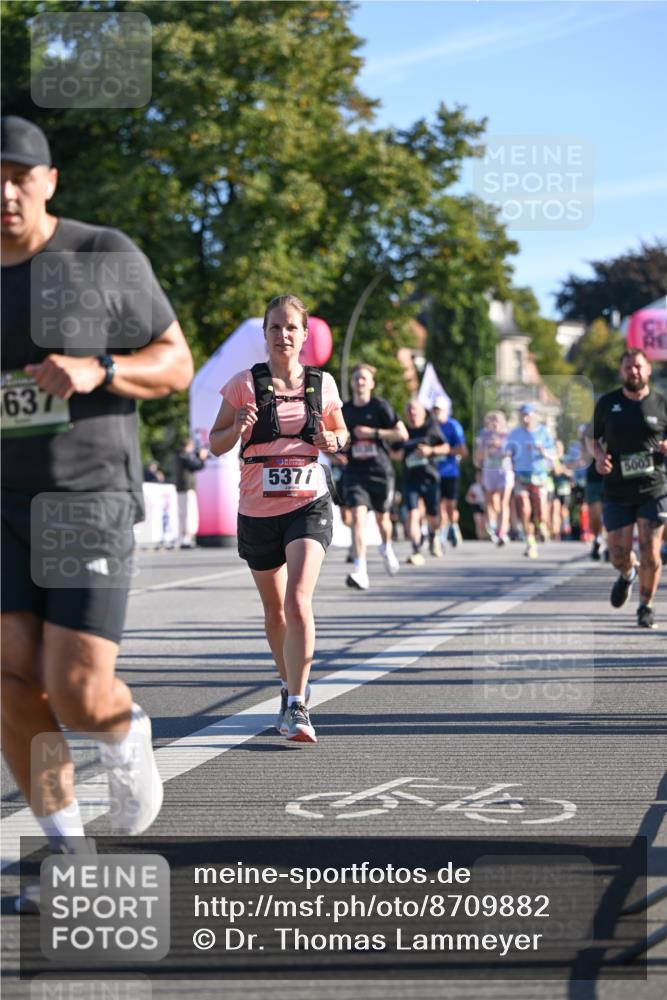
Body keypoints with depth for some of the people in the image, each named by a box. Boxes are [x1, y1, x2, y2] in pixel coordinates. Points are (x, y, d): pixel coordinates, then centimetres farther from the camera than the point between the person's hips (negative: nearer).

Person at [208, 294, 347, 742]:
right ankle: (291, 685, 39)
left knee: (298, 601, -20)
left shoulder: (322, 383, 2)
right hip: (259, 511, 1)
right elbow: (216, 444, 0)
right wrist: (238, 430, -21)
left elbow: (340, 430, 18)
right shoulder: (246, 383, -4)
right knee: (275, 611, 14)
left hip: (309, 506, -1)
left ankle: (296, 707, -19)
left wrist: (334, 441, -6)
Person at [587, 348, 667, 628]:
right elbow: (593, 437, 15)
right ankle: (628, 574, 37)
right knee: (619, 554, 0)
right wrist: (598, 455, -6)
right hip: (617, 491, 1)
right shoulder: (607, 403, 4)